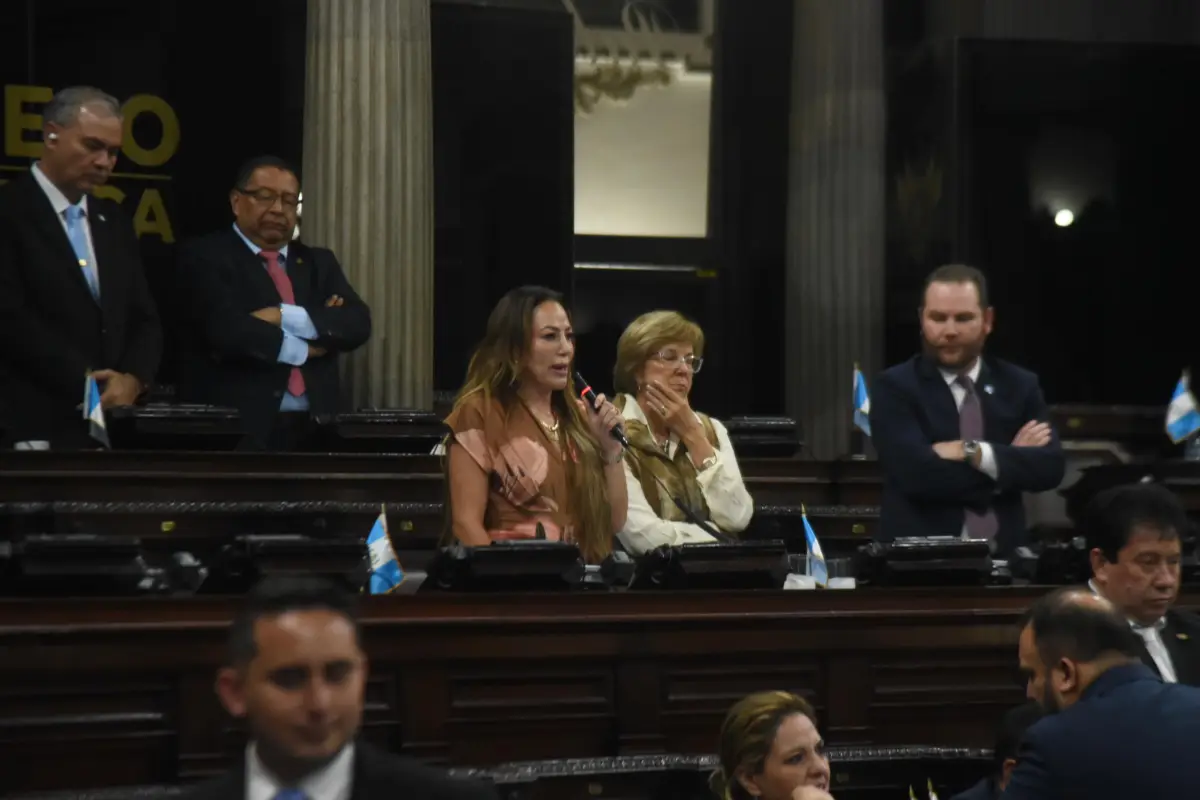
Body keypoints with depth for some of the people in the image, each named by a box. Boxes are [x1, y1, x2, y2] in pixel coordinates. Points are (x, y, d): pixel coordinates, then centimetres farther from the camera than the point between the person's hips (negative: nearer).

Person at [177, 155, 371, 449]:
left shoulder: (319, 262, 18)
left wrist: (285, 316, -11)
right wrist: (306, 349, -3)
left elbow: (358, 324, 2)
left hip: (314, 430, 4)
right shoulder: (206, 257, 3)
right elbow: (226, 329, -14)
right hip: (236, 430, -4)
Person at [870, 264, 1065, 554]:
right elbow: (917, 473, -14)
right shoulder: (895, 388, 0)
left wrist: (974, 452, -13)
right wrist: (1011, 459, -6)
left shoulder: (1020, 385, 10)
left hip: (1002, 555, 3)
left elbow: (1051, 467, -2)